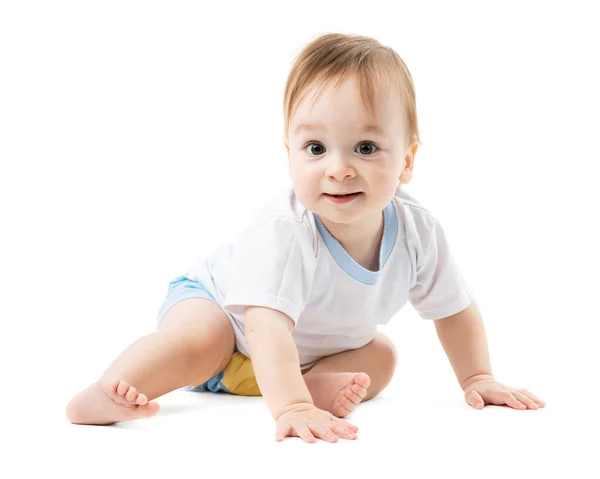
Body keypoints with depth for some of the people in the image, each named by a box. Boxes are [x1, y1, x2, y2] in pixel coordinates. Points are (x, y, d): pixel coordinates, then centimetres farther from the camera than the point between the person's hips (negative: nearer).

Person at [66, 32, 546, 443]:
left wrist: (477, 378, -7)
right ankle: (106, 394, -28)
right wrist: (291, 408, -62)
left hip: (313, 347, 6)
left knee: (380, 357, -9)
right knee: (197, 339, -34)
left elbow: (455, 310, -5)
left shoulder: (417, 231, -23)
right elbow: (267, 326, -50)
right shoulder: (283, 231, -41)